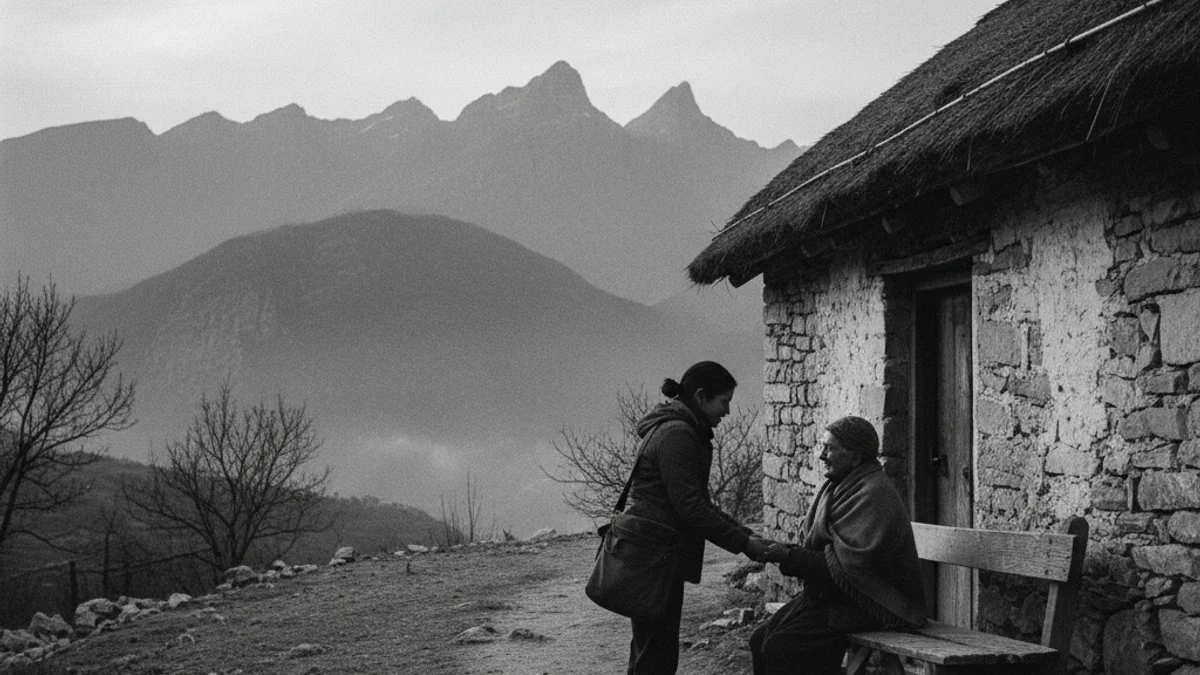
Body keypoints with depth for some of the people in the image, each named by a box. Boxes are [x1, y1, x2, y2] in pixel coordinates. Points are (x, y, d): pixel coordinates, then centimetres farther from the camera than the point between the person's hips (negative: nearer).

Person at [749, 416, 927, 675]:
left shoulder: (873, 493, -18)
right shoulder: (837, 486, 14)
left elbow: (849, 562, -25)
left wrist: (791, 557, -19)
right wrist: (790, 553, -3)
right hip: (831, 595, 10)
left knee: (780, 648, -23)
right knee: (761, 640, -2)